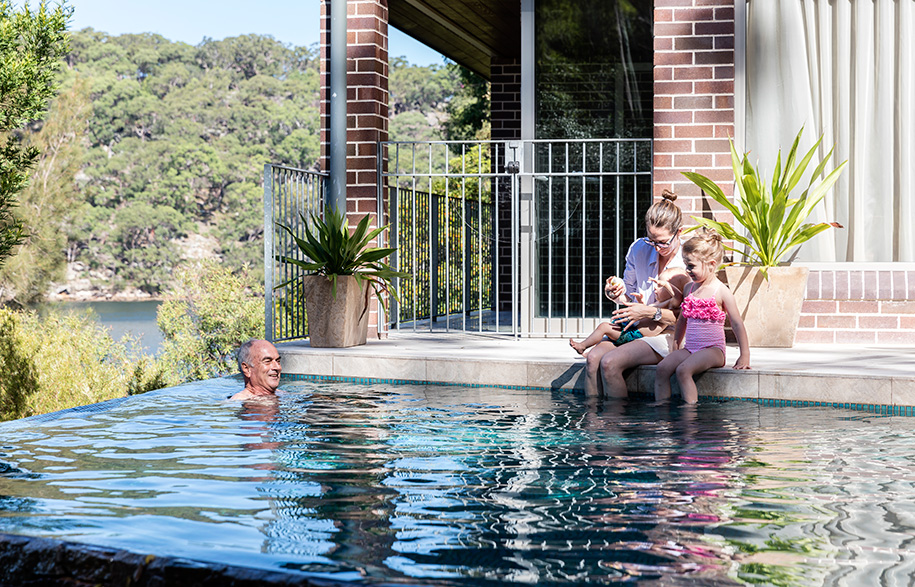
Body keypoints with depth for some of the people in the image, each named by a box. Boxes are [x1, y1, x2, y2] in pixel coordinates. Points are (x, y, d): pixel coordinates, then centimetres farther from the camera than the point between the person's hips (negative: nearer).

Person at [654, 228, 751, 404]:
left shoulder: (721, 292, -7)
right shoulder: (689, 289, 13)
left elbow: (737, 324, -5)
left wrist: (744, 356, -8)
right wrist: (675, 346, 27)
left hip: (712, 350, -6)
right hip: (689, 349, 6)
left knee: (683, 370, -31)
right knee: (662, 368, -18)